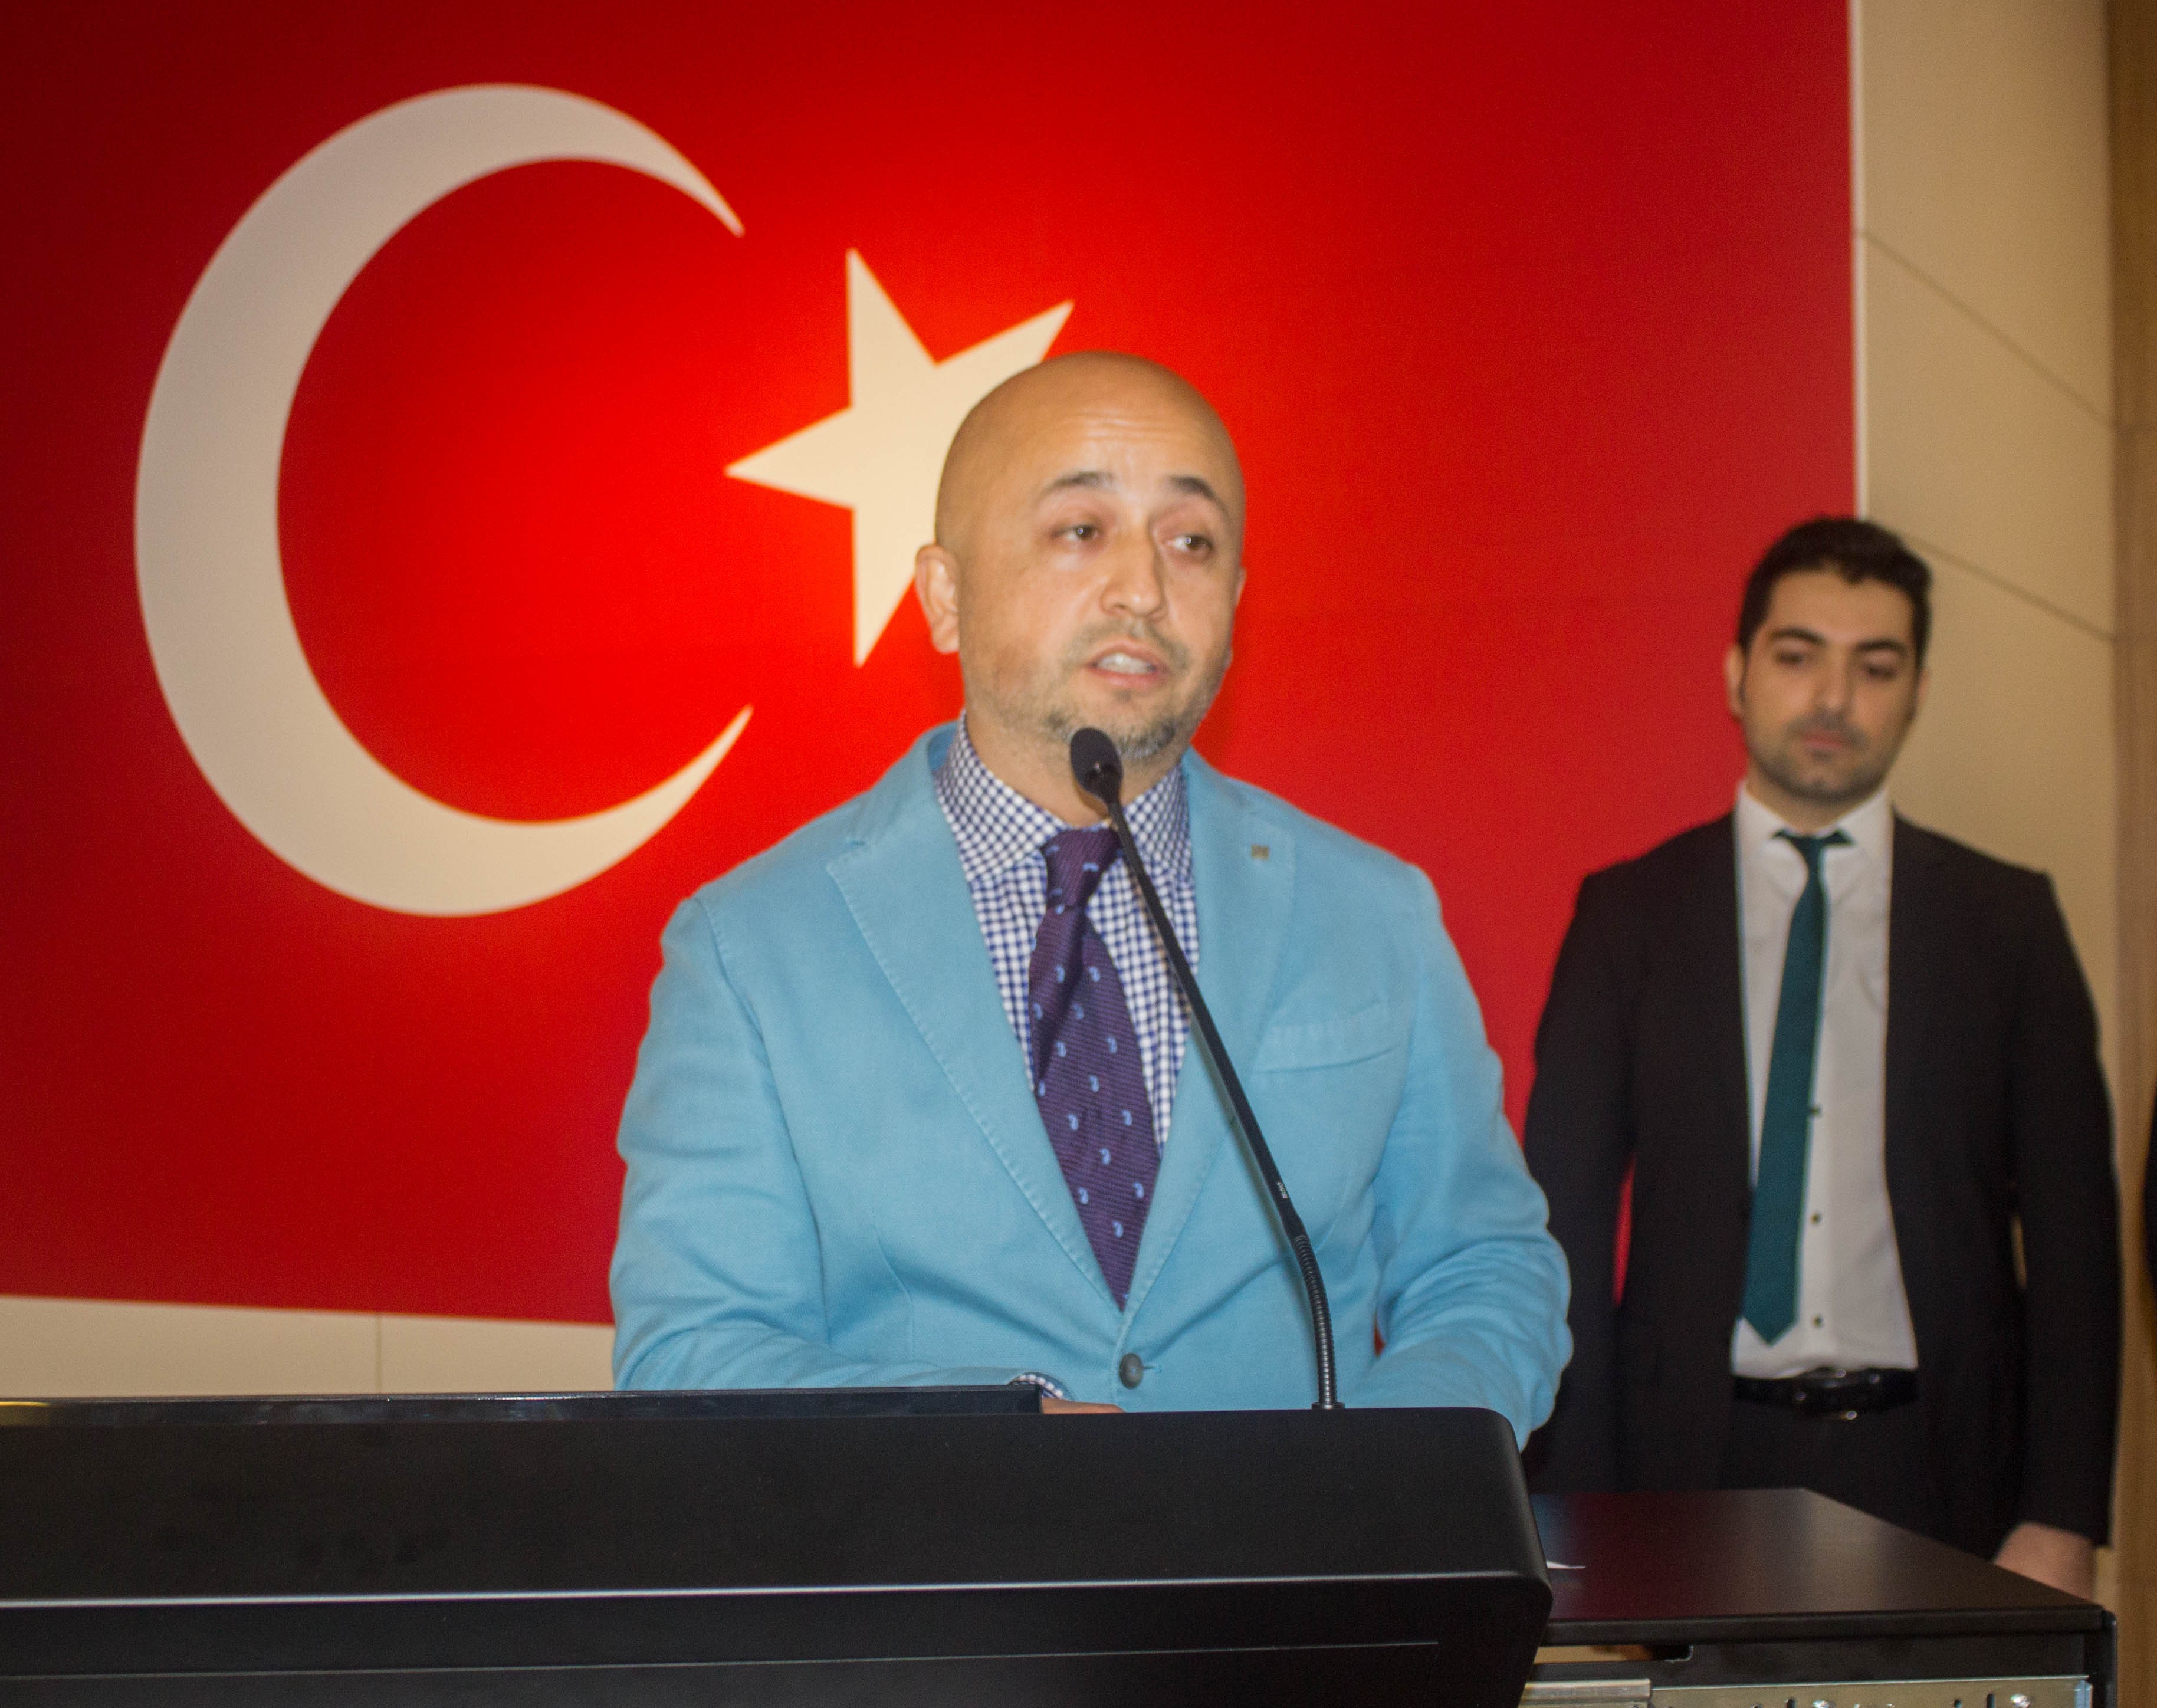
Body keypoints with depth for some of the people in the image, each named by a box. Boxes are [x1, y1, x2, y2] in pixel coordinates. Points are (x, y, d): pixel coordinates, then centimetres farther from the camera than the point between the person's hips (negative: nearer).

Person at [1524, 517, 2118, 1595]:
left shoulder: (2006, 920, 7)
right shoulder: (1629, 913, 5)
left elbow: (2071, 1228, 5)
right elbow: (1566, 1214, 3)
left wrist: (2061, 1523, -4)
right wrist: (1577, 1521, -4)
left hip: (1936, 1465, 1)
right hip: (1698, 1461, 0)